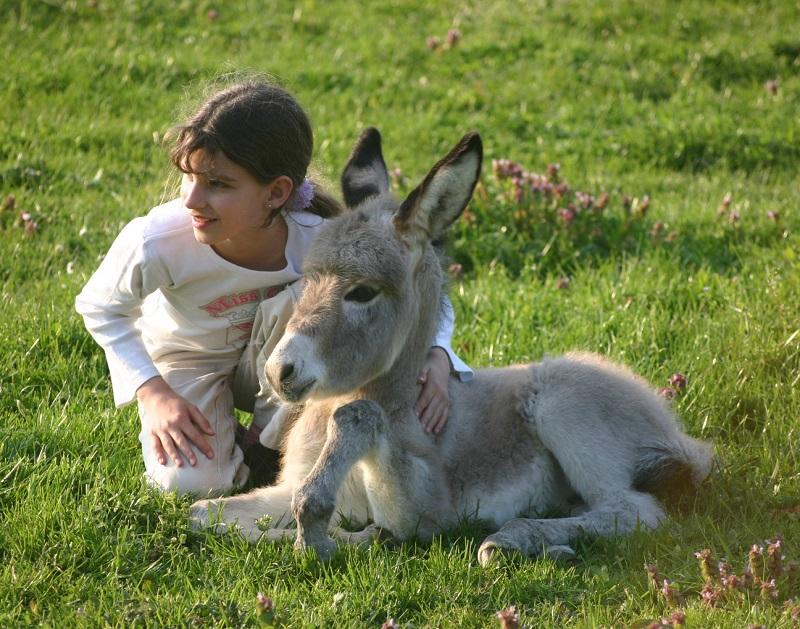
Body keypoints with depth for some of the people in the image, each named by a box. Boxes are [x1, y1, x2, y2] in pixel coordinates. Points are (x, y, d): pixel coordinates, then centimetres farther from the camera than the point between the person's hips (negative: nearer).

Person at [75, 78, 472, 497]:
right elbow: (100, 308, -13)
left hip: (273, 361, 2)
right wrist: (153, 394, -19)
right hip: (187, 358, -1)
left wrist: (435, 360, -39)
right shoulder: (156, 242, -35)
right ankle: (224, 435, 13)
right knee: (190, 484, -24)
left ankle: (268, 443, -7)